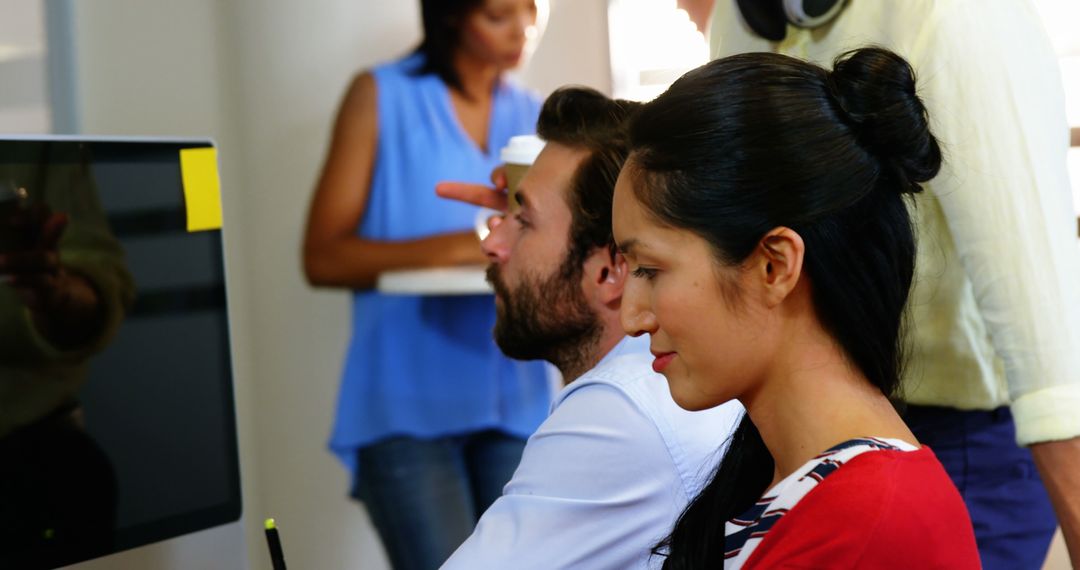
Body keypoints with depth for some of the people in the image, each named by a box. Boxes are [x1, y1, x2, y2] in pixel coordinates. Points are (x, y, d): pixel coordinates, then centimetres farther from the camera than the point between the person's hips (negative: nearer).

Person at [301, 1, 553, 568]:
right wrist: (463, 246, -17)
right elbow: (323, 257, -4)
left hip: (514, 403, 4)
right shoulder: (382, 96, 2)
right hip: (409, 401, -4)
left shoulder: (535, 116, 14)